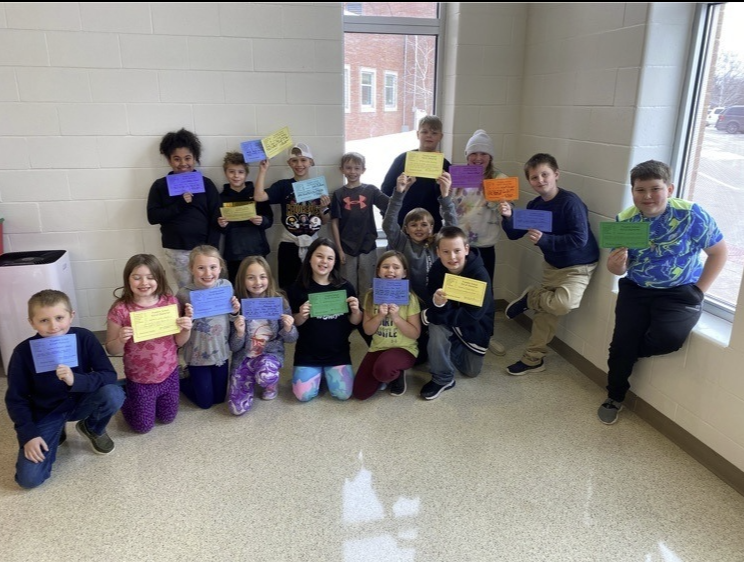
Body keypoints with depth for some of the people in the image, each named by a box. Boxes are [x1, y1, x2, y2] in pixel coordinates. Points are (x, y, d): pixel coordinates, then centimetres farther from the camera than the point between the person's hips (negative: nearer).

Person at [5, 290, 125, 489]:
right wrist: (28, 435, -15)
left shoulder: (84, 338, -18)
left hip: (81, 402, 0)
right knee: (29, 478, -15)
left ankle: (92, 429, 3)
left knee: (113, 394, -32)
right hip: (45, 413, 0)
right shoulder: (23, 352, -17)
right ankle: (56, 433, 16)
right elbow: (15, 399, -7)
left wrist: (76, 380, -36)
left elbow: (109, 376, -19)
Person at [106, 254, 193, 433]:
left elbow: (179, 342, -2)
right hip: (139, 379, -2)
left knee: (167, 418, 21)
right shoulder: (120, 310, -18)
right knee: (143, 426, 13)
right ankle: (123, 393, 39)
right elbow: (112, 350, -10)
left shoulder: (170, 302, -10)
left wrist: (186, 329, -23)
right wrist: (121, 340, -31)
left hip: (169, 374, 3)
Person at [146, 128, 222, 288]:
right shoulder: (160, 185, 5)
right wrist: (179, 204, -14)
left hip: (202, 248, 0)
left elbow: (215, 219, 1)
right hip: (175, 250, 0)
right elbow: (152, 217, -2)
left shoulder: (206, 183, 4)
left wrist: (210, 249, -8)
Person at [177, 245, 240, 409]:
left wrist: (235, 311, -14)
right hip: (197, 355, -4)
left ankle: (193, 378, 42)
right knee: (205, 402, 10)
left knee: (219, 398, 17)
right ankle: (180, 379, 35)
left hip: (221, 352, 4)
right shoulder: (184, 294, -19)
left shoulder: (226, 286, -9)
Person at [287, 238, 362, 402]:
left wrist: (356, 310, -19)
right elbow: (294, 323, 0)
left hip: (338, 352, 1)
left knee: (343, 394, -11)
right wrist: (301, 316, -22)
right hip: (307, 352, 0)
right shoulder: (298, 288, -7)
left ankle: (327, 373, 22)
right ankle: (318, 373, 22)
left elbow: (355, 322, 2)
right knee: (304, 395, -11)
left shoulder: (345, 287, -4)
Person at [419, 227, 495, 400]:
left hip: (475, 326, -1)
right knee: (437, 326, -32)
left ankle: (452, 348, 38)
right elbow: (430, 306, -20)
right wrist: (437, 303, -47)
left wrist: (430, 315, -31)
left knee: (472, 371, 7)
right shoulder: (437, 269, -20)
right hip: (448, 323, 1)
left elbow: (473, 314, -34)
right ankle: (442, 378, -12)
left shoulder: (480, 274, -31)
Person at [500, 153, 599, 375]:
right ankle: (533, 359, 23)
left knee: (563, 304, -29)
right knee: (546, 310, 10)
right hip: (552, 264, 6)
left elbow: (580, 239, -29)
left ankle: (529, 298, 1)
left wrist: (544, 239, -34)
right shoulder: (534, 206, -2)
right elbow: (514, 234, 0)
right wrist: (508, 217, -20)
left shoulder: (570, 202, -23)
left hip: (578, 265, -6)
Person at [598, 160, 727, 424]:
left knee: (668, 337, -28)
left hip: (680, 291, -2)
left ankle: (631, 352, 7)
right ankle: (615, 397, 15)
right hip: (636, 289, 2)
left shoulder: (691, 215, -16)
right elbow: (619, 271, -2)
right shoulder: (624, 221, -8)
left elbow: (719, 252, -3)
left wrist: (699, 290, -6)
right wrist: (615, 263, -26)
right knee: (622, 342, -11)